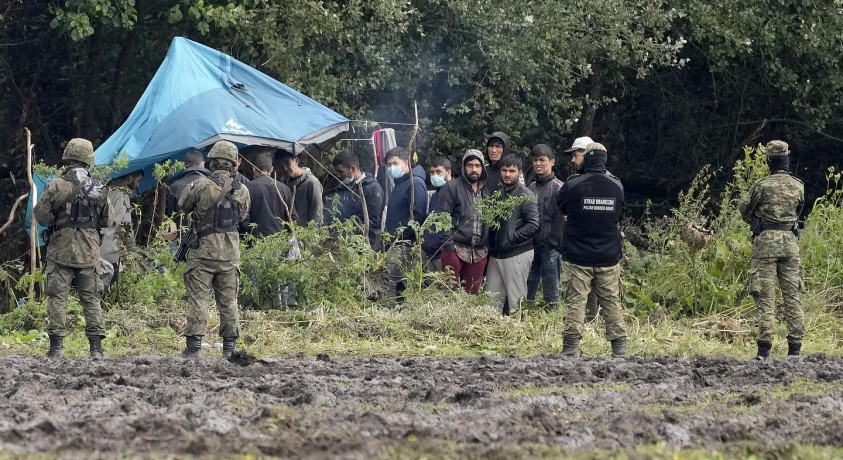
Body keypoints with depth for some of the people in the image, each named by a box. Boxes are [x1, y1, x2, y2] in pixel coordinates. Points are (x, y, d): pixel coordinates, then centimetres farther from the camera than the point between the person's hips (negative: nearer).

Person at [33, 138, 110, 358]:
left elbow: (40, 214, -7)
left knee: (57, 298, 1)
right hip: (89, 251, 3)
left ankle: (57, 346, -3)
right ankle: (96, 347, 4)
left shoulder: (57, 186, -9)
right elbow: (105, 221, 11)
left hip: (61, 250, -3)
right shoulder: (98, 188, 3)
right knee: (91, 299, 8)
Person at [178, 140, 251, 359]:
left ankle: (194, 346, -6)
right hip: (230, 251, 4)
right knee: (228, 300, 11)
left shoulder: (202, 185, -12)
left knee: (198, 298, -1)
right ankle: (229, 347, 11)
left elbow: (183, 205, 3)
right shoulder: (242, 190, 0)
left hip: (204, 250, -4)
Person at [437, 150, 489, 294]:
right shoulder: (451, 188, -2)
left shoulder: (486, 191, 16)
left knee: (472, 293, 7)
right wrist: (448, 244, -15)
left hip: (480, 253, 5)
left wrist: (488, 248, 11)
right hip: (455, 249, -5)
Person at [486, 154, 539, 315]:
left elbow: (533, 224, -17)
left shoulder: (525, 196, -7)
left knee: (515, 302, -3)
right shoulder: (497, 192, 15)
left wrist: (510, 239, -15)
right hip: (495, 254, 7)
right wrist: (491, 243, 11)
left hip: (517, 254, -7)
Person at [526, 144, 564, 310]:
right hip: (532, 245, 6)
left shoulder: (558, 187, -7)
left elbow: (561, 218, -11)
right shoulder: (532, 187, 14)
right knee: (529, 283, 8)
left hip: (550, 246, -6)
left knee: (550, 284, -1)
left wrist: (552, 241, -13)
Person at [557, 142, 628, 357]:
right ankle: (619, 348, 9)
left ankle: (571, 348, -4)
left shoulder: (572, 186, -11)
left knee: (575, 302, 0)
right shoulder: (617, 186, -1)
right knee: (612, 303, 9)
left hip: (578, 257, -3)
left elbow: (561, 208, 8)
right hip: (609, 258, 3)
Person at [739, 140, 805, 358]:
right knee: (792, 296, 7)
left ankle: (764, 350, -7)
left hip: (765, 242, -3)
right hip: (790, 242, 3)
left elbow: (745, 211, 3)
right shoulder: (798, 187, 3)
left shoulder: (762, 186, -9)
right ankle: (795, 347, 6)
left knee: (765, 298, -3)